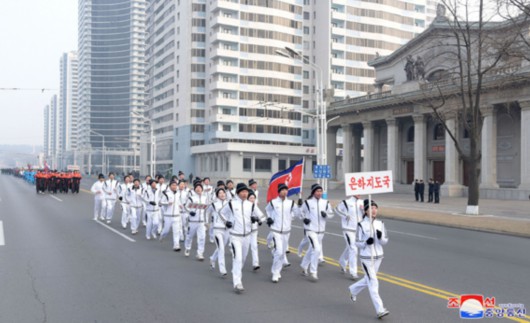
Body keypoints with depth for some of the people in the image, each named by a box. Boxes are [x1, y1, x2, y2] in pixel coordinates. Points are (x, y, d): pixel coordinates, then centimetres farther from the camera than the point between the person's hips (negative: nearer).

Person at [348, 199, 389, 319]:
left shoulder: (380, 224, 2)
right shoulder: (362, 225, -11)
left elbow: (385, 241, 4)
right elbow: (357, 243, -5)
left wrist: (381, 237, -18)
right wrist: (366, 242, -25)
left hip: (378, 257, 5)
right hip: (366, 258, -5)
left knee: (368, 280, 20)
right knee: (373, 283, -8)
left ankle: (353, 290, 48)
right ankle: (380, 310, -6)